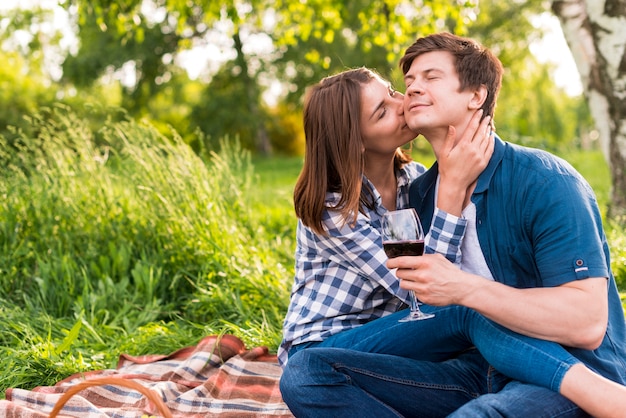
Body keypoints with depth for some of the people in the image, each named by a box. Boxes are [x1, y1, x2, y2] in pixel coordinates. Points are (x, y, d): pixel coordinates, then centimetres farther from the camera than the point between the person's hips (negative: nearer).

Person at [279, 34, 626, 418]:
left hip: (573, 371, -7)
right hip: (481, 372, 8)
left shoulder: (545, 182, -11)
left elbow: (588, 323, -19)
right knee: (304, 371, -11)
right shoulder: (419, 193, 9)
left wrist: (465, 289, -25)